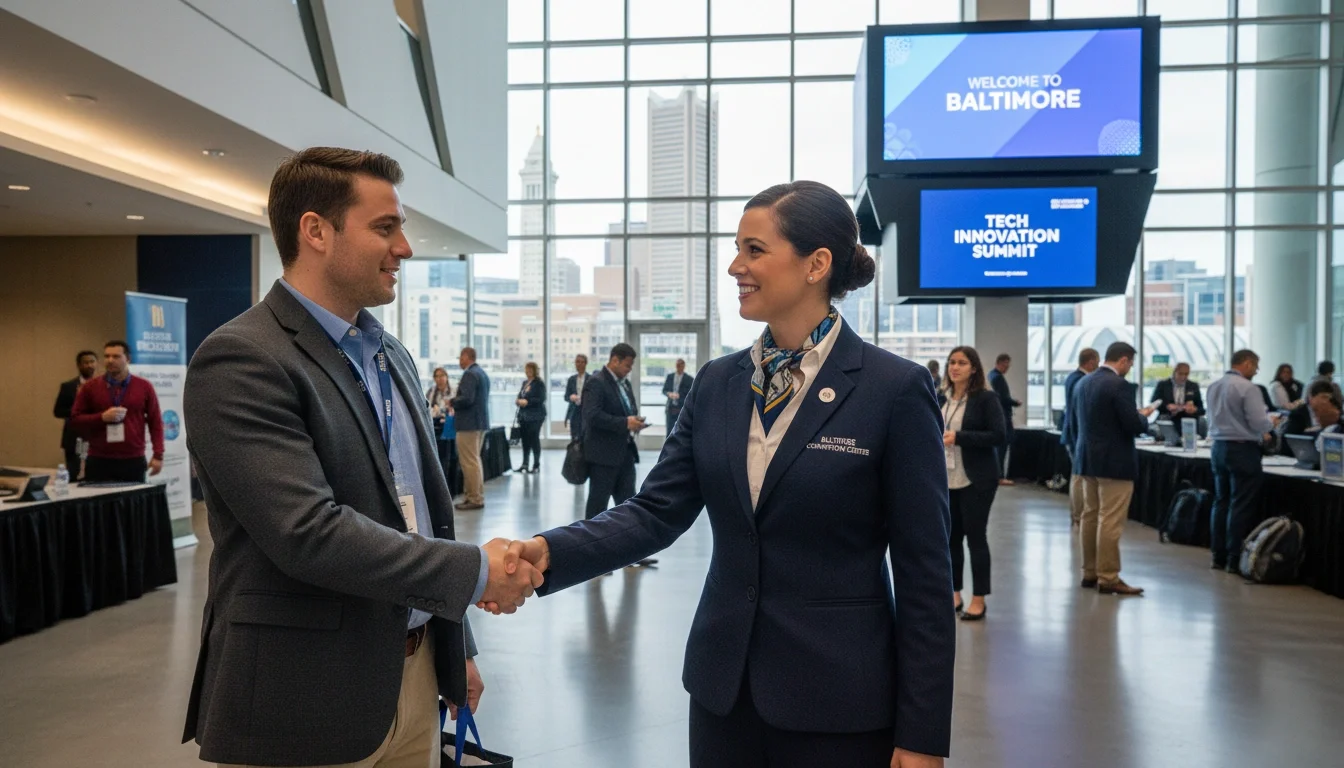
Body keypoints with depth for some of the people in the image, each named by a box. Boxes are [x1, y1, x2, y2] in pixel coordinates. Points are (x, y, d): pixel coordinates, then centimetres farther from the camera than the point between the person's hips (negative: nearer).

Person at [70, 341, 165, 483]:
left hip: (133, 461, -1)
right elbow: (75, 419, 6)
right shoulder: (90, 387, 5)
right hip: (98, 461, 1)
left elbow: (155, 422, 4)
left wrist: (158, 455, -3)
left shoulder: (144, 386, 4)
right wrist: (102, 417, -13)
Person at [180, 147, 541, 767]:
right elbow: (309, 532, -25)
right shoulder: (240, 360, -16)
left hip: (416, 673, 7)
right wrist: (476, 571, -17)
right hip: (306, 700, -7)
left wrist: (457, 645, 16)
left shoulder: (392, 355, 10)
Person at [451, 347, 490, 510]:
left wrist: (452, 401, -9)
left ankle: (475, 499, -4)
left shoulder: (469, 374, -15)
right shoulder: (482, 373, 16)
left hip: (469, 423, -10)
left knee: (470, 462, -6)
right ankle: (476, 495, 19)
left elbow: (466, 399, -25)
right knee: (474, 460, 15)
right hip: (480, 421, 10)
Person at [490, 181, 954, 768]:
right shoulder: (717, 382, 3)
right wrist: (549, 552, -18)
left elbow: (924, 571, -10)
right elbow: (656, 511, -2)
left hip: (837, 696, -4)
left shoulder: (895, 389, -12)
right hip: (723, 684, 5)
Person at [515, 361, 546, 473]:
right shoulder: (525, 383, 15)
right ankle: (525, 464, 15)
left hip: (535, 416, -7)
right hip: (524, 415, 7)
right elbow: (521, 396, 24)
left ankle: (536, 465, 3)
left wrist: (527, 402, -20)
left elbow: (541, 399, -16)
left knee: (534, 440, -4)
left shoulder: (539, 384, -9)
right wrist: (518, 401, 2)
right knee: (525, 440, 8)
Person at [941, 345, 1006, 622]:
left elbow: (998, 436, -15)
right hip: (947, 479, 5)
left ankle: (979, 599, 11)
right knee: (951, 537, 10)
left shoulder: (986, 398, -8)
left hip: (976, 480, -5)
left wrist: (959, 437, -21)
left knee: (976, 537, 1)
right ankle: (954, 594, 22)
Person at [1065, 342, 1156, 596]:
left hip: (1087, 460, 8)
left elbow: (1073, 425, 14)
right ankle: (1108, 578, 0)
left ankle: (1090, 573, 19)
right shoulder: (1119, 385, -16)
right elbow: (1134, 426, -18)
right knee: (1110, 522, -4)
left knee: (1089, 517, 12)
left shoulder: (1082, 383, 9)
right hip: (1114, 463, -8)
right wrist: (1144, 416, 3)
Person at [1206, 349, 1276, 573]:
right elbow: (1260, 423, -18)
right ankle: (1235, 559, 1)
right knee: (1240, 506, -2)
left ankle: (1218, 556, 16)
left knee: (1221, 502, 12)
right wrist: (1271, 422, 6)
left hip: (1219, 446, 7)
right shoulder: (1248, 388, -15)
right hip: (1242, 449, -7)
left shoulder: (1214, 386, 9)